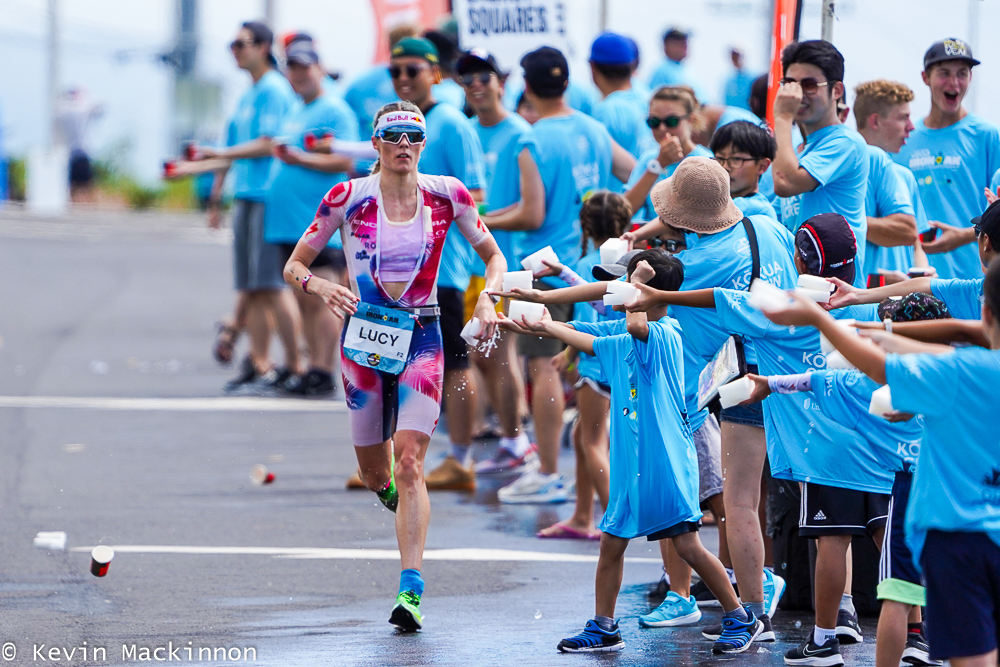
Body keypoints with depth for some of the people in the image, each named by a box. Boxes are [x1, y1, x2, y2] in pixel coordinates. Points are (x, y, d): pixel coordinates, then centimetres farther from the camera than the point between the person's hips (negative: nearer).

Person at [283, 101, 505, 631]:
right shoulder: (348, 198, -6)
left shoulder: (446, 194, -3)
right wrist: (321, 286, -22)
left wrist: (487, 297, -11)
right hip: (363, 337, 1)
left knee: (409, 462, -16)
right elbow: (294, 266, -1)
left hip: (421, 338, -1)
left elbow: (493, 255, 9)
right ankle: (392, 491, 48)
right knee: (375, 475, 9)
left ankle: (411, 590, -19)